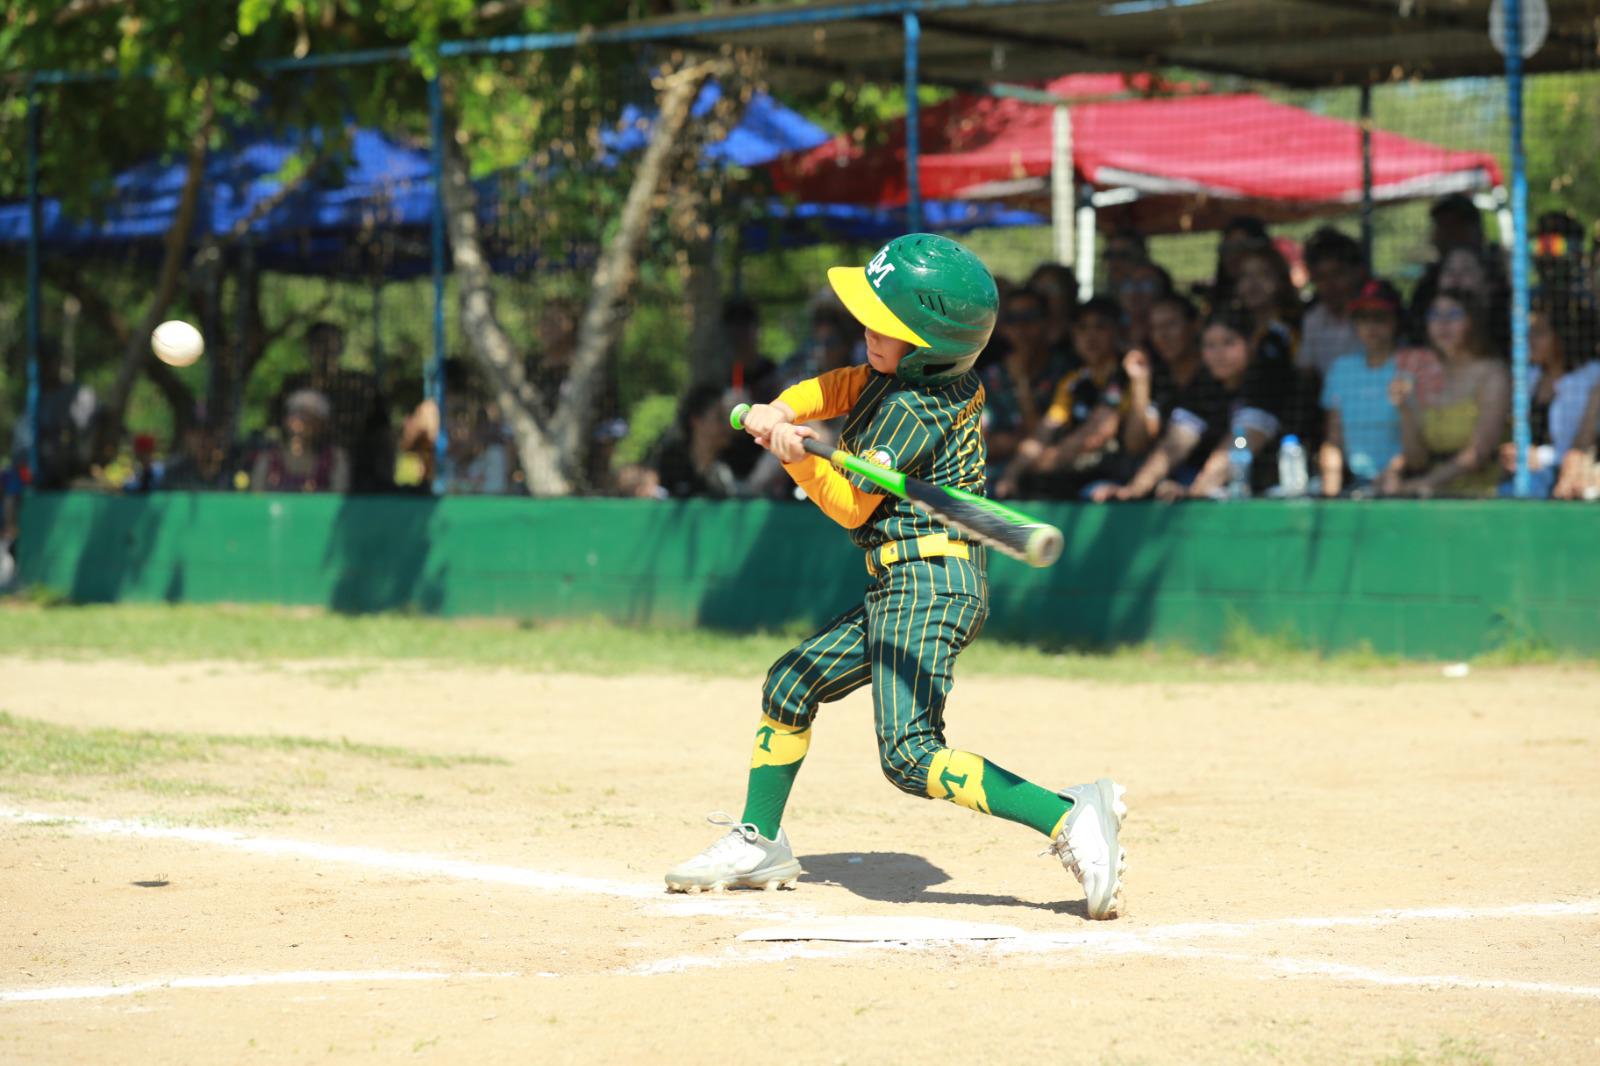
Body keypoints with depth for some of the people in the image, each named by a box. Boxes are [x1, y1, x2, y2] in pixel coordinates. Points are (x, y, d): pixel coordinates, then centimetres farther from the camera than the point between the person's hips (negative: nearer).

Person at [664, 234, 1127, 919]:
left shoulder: (911, 411, -18)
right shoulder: (894, 373, 7)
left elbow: (853, 508, -13)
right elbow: (828, 391, 13)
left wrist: (796, 457, -24)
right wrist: (774, 413, -6)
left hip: (928, 582, -10)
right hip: (905, 585, 10)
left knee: (910, 754, -21)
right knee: (791, 684, 19)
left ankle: (1071, 818, -29)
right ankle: (759, 842, 31)